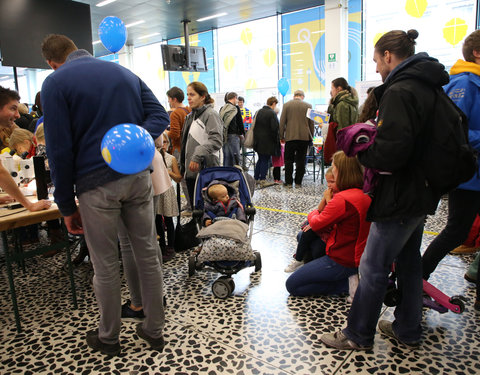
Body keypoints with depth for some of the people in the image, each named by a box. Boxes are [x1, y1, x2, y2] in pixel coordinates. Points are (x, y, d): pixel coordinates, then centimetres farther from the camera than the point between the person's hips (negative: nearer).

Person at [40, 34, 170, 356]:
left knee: (106, 266, 10)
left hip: (97, 183, -4)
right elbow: (160, 115, 5)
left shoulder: (55, 83, -1)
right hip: (138, 176, 5)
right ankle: (155, 330, 27)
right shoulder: (125, 73, 15)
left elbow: (60, 150, -7)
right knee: (148, 255, 12)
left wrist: (67, 205, 0)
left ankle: (109, 338, 30)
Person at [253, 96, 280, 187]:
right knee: (265, 160, 2)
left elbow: (255, 126, 14)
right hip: (267, 141, -7)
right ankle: (262, 180, 5)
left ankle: (256, 178, 22)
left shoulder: (259, 112, 8)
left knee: (260, 159, 18)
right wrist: (277, 139, -6)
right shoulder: (272, 113, -15)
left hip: (258, 140, 7)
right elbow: (275, 128, -18)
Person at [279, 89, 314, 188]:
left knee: (289, 160, 6)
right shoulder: (308, 106, 4)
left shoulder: (286, 105, 2)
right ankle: (298, 182, 9)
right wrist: (311, 137, 14)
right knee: (301, 160, 6)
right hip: (304, 137, 1)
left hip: (290, 136, -1)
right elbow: (311, 123, 6)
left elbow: (282, 122, 1)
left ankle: (288, 182, 7)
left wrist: (281, 136, 8)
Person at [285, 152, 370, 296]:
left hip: (342, 261, -9)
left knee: (292, 285, -2)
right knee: (304, 236, 25)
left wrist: (313, 214, 7)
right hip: (357, 256, 10)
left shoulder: (342, 199, -26)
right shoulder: (365, 195, 2)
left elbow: (316, 224, -14)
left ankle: (347, 284, -4)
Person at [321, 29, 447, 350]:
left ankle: (358, 335, 18)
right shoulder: (428, 87, 12)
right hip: (422, 192, 10)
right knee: (409, 261, 19)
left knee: (373, 267, 2)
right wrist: (371, 148, 11)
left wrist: (362, 152, -9)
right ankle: (408, 330, 35)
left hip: (401, 196, -10)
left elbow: (391, 150, -28)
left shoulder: (399, 91, -19)